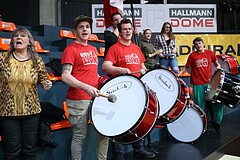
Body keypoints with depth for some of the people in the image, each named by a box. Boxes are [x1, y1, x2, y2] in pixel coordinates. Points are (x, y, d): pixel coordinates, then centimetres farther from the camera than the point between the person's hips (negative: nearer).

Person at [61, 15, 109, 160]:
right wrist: (87, 87, -25)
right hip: (78, 100, -7)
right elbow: (65, 76, -16)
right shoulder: (71, 49, -6)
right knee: (80, 136, 2)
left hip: (96, 97, 7)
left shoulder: (93, 49, 16)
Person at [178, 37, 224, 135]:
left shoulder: (210, 53, 6)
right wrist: (178, 74, -5)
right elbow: (186, 67, 7)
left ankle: (216, 122, 20)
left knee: (217, 101, -1)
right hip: (197, 85, -2)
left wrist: (218, 67, -5)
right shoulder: (192, 55, 2)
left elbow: (217, 63, 17)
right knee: (200, 105, 4)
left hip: (209, 83, 2)